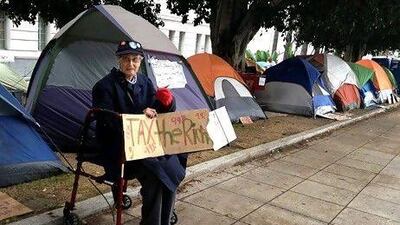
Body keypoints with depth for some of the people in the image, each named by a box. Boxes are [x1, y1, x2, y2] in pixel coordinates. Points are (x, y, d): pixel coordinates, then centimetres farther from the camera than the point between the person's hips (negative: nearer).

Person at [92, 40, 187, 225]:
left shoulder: (145, 82, 10)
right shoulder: (105, 86, -8)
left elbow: (157, 113, 9)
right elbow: (109, 121, -15)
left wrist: (164, 102, -14)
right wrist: (139, 116, -26)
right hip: (118, 145, -5)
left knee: (172, 168, -18)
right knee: (154, 176, -27)